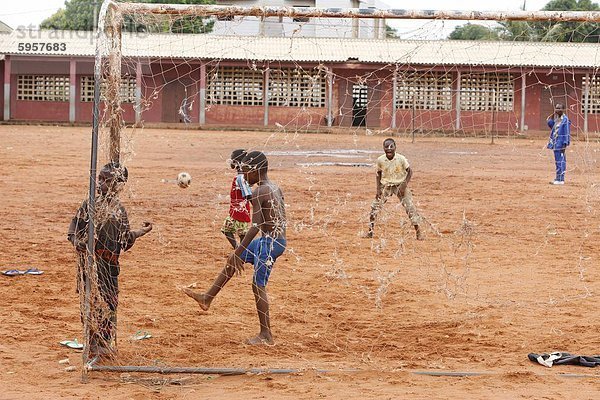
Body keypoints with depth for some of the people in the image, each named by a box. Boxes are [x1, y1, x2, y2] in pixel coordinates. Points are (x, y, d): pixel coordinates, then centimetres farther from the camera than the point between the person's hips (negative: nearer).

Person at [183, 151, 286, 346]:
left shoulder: (258, 193, -18)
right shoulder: (275, 188, 10)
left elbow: (255, 226, -22)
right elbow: (283, 219, 15)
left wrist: (238, 252, -19)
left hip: (269, 242, -10)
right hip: (279, 240, 10)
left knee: (258, 285, -1)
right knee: (232, 261, 20)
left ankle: (266, 335, 3)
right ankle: (207, 298, 30)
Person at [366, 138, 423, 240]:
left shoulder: (401, 159, -18)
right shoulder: (380, 160, -10)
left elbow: (409, 172, -7)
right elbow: (379, 174, 5)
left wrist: (404, 185, -18)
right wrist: (378, 188, -2)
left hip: (400, 185, -2)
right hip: (386, 186, 2)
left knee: (409, 206, -10)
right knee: (375, 206, -4)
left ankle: (418, 231, -1)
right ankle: (370, 230, 10)